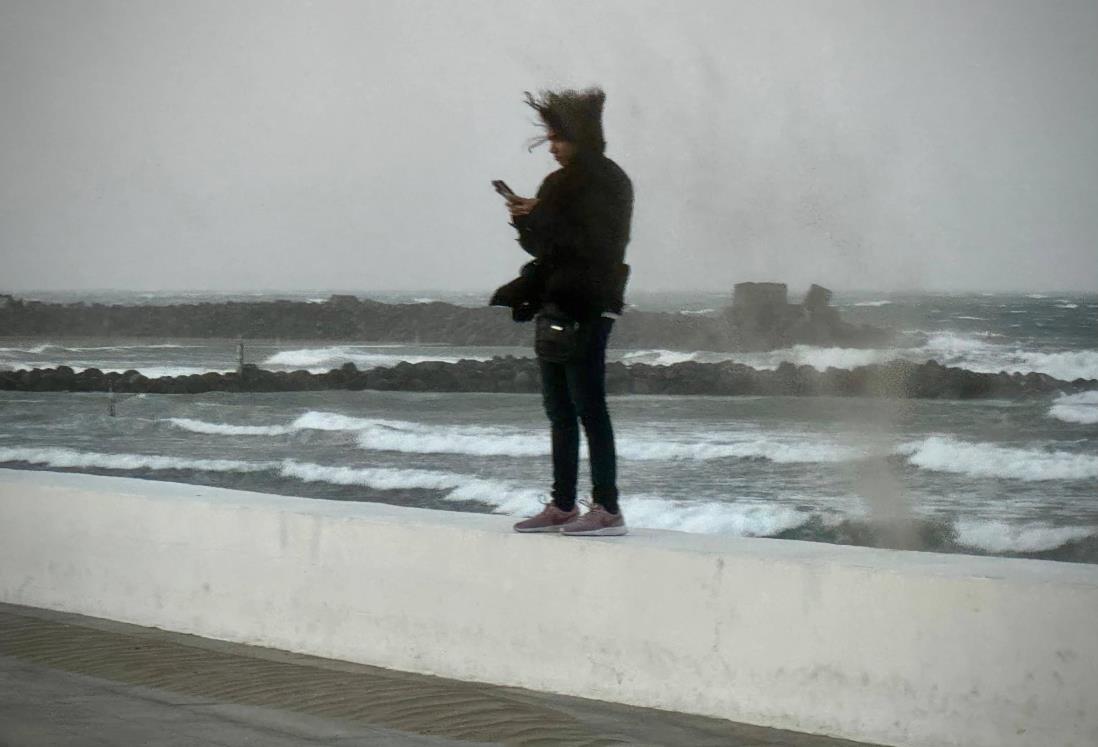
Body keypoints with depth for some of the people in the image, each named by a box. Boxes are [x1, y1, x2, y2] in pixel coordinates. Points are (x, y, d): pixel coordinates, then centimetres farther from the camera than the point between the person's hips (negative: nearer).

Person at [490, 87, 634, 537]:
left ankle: (607, 508, -10)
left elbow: (593, 243, -18)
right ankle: (562, 505, 14)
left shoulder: (607, 181, -8)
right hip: (553, 305, 9)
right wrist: (528, 222, 2)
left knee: (588, 406, -11)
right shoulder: (560, 182, 17)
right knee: (559, 411, 9)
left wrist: (539, 218, -15)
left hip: (588, 309, -9)